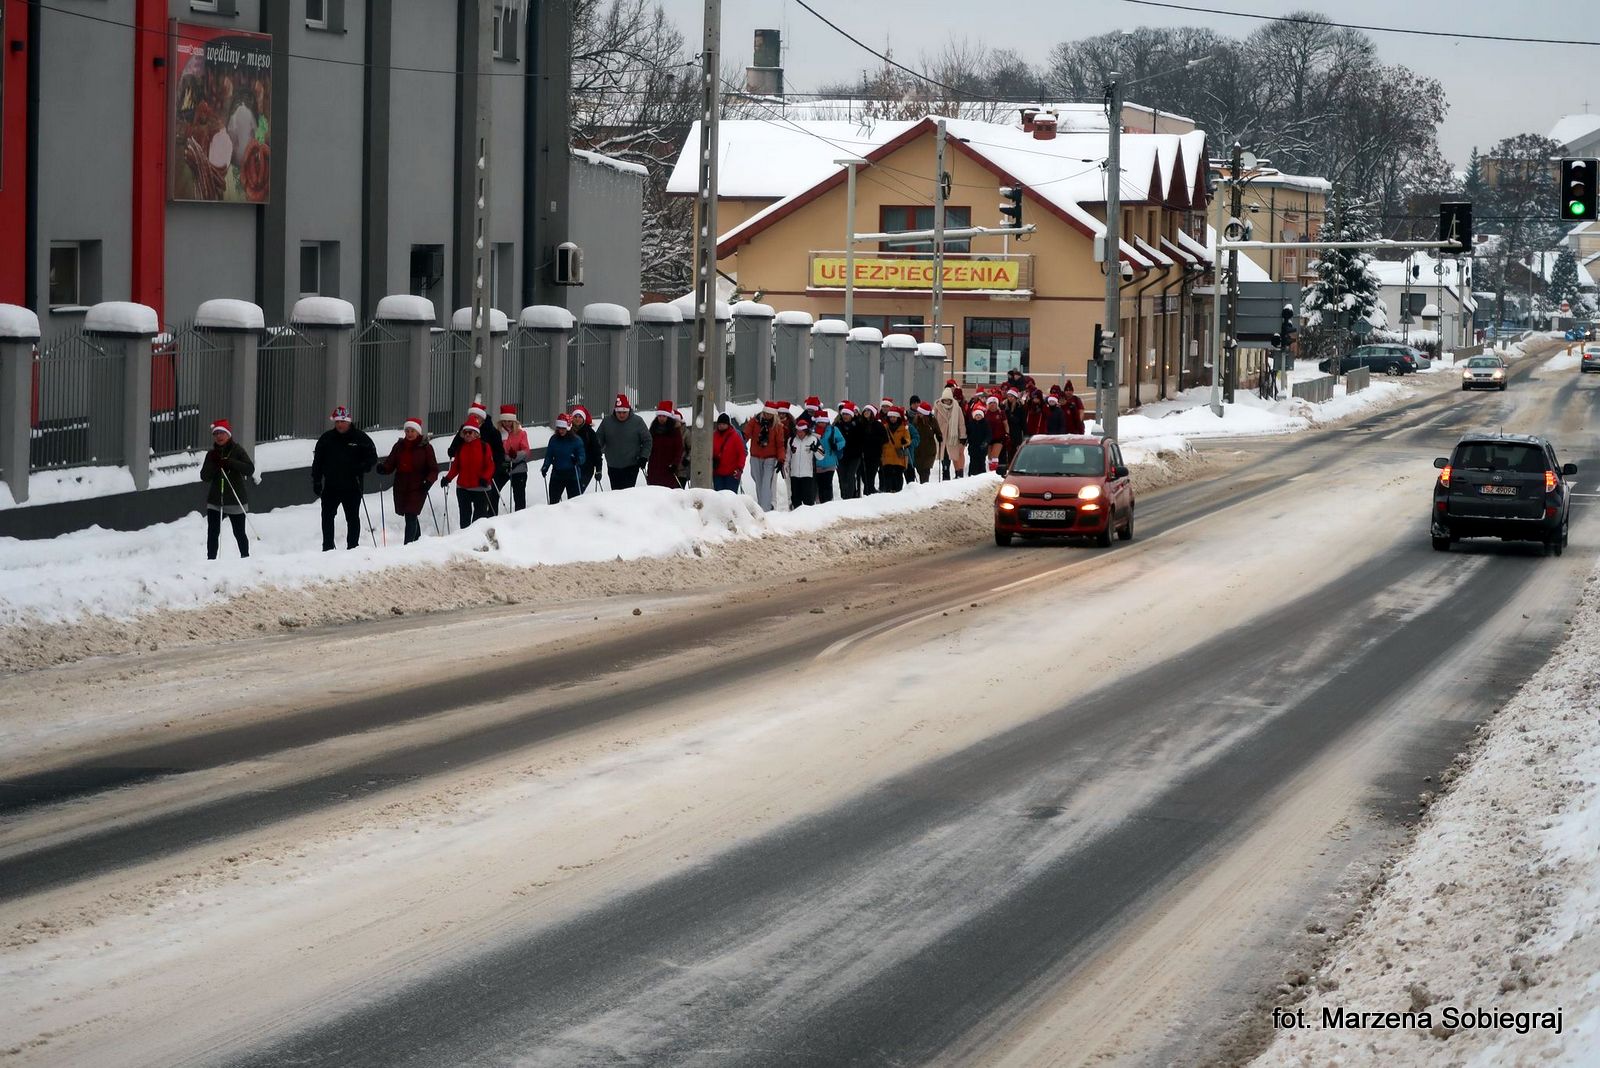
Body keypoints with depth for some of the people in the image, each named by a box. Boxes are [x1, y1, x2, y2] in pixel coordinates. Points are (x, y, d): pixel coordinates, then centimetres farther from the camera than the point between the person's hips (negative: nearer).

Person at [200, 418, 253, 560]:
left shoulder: (237, 450, -4)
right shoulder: (211, 454, 7)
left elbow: (250, 469, -15)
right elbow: (204, 477, 0)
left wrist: (230, 463, -22)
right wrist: (213, 463, -15)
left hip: (235, 501, -3)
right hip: (215, 500, 3)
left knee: (239, 533, 7)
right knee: (212, 533, -3)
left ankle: (245, 557, 24)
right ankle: (211, 559, 4)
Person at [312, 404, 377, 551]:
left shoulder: (360, 438, -2)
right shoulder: (326, 438, 6)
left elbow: (372, 458, 1)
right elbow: (317, 461, 10)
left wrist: (361, 468, -17)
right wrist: (316, 481, 4)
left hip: (352, 487, -3)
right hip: (331, 486, 3)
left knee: (352, 518, 4)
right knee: (327, 517, 3)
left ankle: (353, 546, 11)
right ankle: (327, 547, 11)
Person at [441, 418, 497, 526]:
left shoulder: (484, 446, -4)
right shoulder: (460, 448, 7)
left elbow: (490, 466, -7)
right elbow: (456, 466, 10)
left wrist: (485, 478, -23)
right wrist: (448, 478, -5)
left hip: (480, 488, -4)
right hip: (463, 488, 4)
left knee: (480, 514, 1)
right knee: (465, 515, 8)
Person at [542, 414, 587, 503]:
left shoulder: (576, 440, -7)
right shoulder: (554, 439, 3)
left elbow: (582, 457, -8)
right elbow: (549, 455, 7)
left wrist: (578, 460, -31)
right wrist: (545, 467, -10)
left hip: (573, 475, -3)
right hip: (557, 474, 3)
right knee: (553, 500, 5)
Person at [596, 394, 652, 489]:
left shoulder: (637, 421, -3)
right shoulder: (607, 422, 2)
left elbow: (647, 440, 2)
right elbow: (598, 440, 12)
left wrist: (644, 457, -9)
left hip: (631, 467, -3)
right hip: (613, 466, 3)